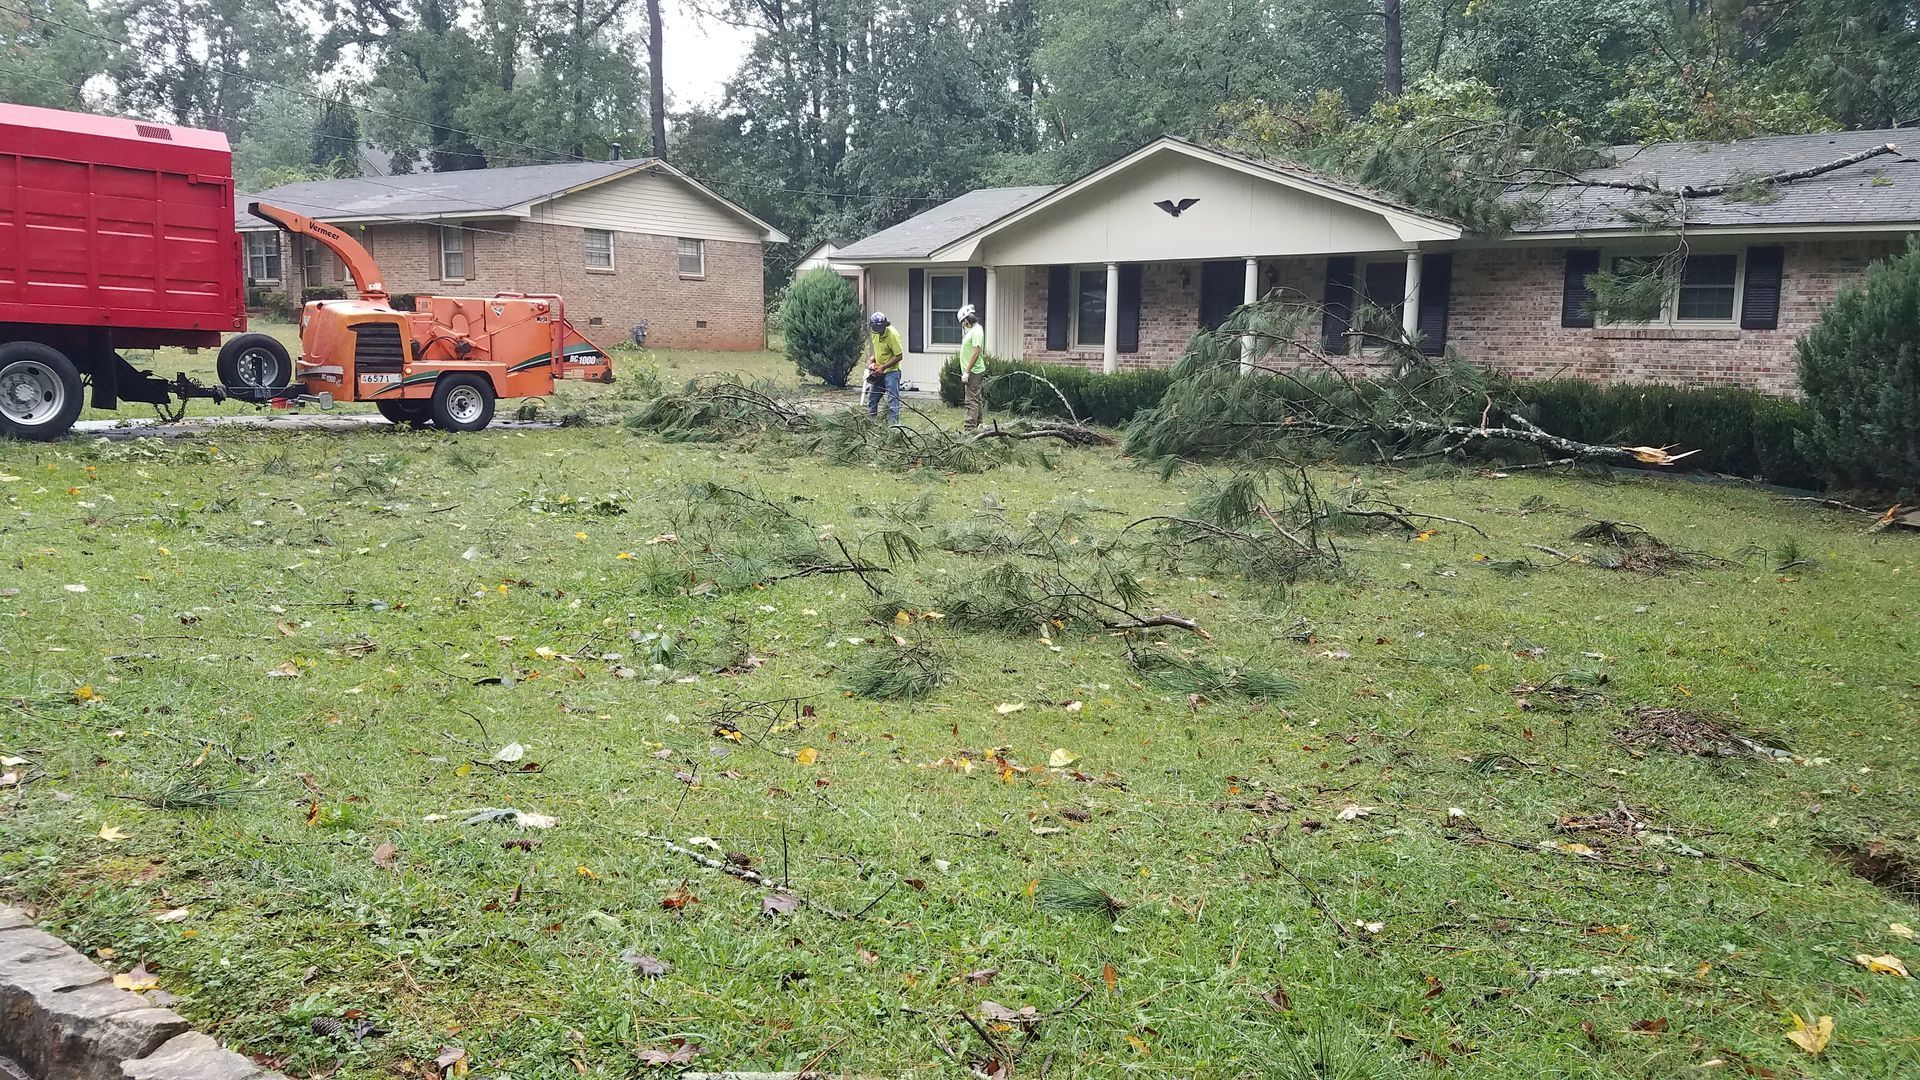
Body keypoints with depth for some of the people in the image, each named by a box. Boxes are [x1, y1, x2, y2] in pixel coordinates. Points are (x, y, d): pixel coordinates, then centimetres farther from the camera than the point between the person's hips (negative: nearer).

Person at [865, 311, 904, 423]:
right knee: (872, 399, 13)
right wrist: (872, 360, 2)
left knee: (893, 401, -12)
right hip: (878, 372, 8)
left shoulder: (892, 334, -22)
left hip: (891, 371, -8)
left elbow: (899, 356, -20)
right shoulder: (875, 333, 0)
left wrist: (883, 367, -20)